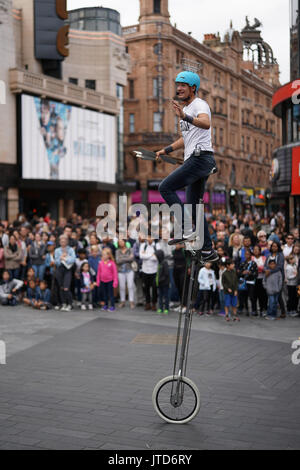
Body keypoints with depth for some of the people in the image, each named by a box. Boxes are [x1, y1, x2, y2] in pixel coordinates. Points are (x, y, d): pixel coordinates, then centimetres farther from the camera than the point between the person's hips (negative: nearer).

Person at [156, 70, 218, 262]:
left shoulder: (200, 104, -7)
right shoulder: (186, 109, 23)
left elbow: (206, 123, -31)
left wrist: (185, 117, -47)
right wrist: (166, 150, 28)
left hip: (200, 158, -10)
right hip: (194, 160, 10)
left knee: (165, 187, -14)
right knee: (193, 206, 10)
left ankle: (187, 231, -14)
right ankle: (208, 251, 13)